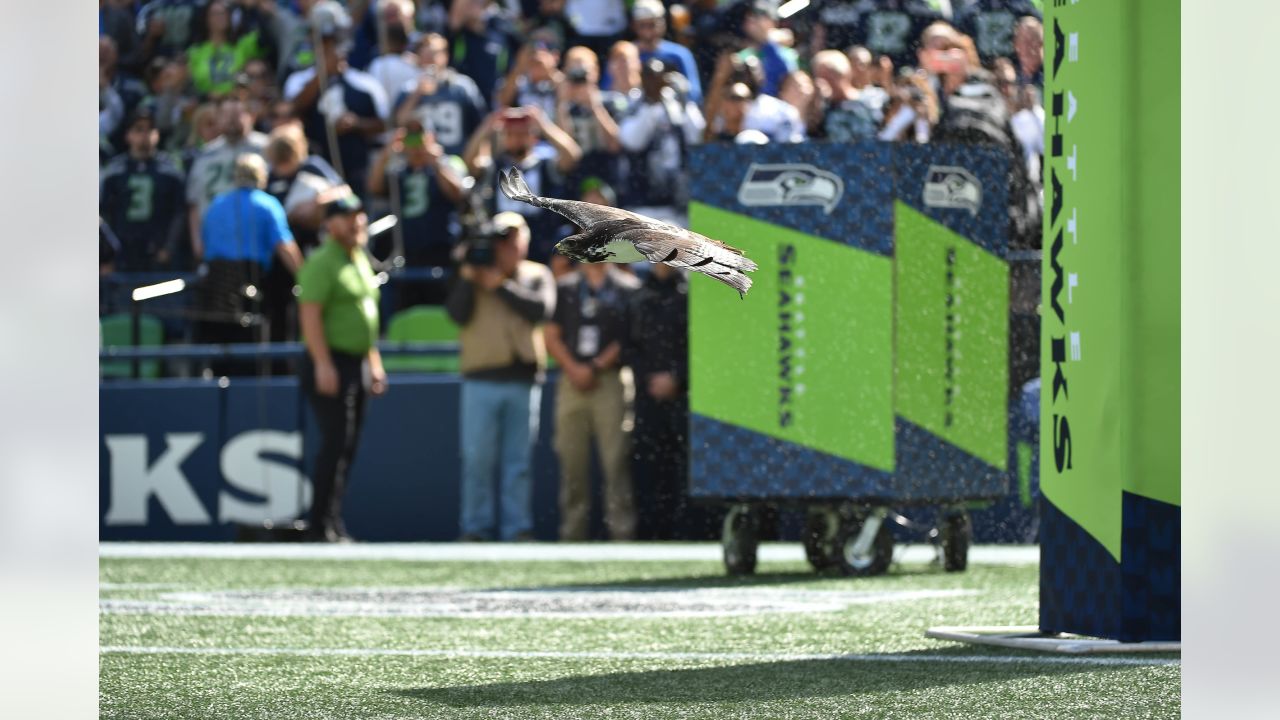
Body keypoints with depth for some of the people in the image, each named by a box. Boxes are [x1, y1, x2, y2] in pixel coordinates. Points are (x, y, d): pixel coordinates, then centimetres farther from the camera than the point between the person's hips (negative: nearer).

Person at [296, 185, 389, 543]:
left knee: (347, 446, 9)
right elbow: (310, 314, -18)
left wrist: (374, 363, 22)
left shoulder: (361, 261, 18)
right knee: (336, 443, -12)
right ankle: (321, 524, -10)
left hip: (357, 363, 9)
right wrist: (323, 364, -24)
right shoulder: (322, 263, -11)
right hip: (331, 362, -9)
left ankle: (333, 522, 13)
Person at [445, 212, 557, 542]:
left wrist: (501, 286, -10)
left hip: (524, 381, 1)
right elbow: (458, 314, -5)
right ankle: (476, 527, 2)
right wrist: (467, 277, -12)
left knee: (519, 461, 3)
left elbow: (541, 309, -8)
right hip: (481, 380, -1)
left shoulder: (538, 276, 10)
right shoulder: (471, 276, 9)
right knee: (477, 459, -3)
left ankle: (518, 528, 6)